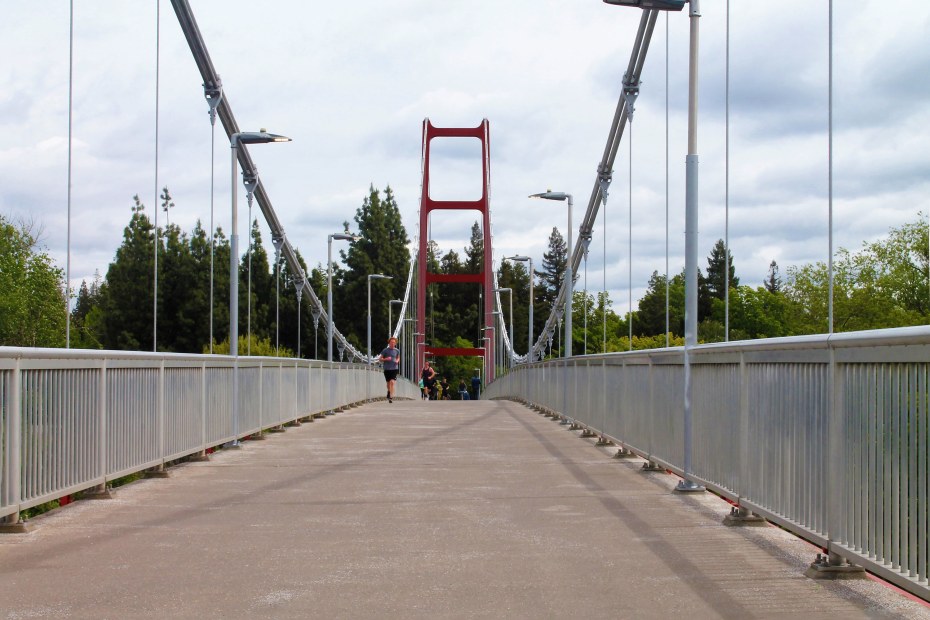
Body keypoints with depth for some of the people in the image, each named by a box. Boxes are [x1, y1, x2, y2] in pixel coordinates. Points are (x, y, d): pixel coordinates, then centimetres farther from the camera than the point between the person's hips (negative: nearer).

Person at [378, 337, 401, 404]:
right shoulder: (385, 350, -1)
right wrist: (386, 359, -16)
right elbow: (380, 359, 3)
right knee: (388, 383, 12)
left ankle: (391, 397, -20)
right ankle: (389, 393, 40)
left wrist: (397, 361, 0)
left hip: (394, 368, -1)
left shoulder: (397, 350, 5)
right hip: (387, 369, 1)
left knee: (392, 382, -16)